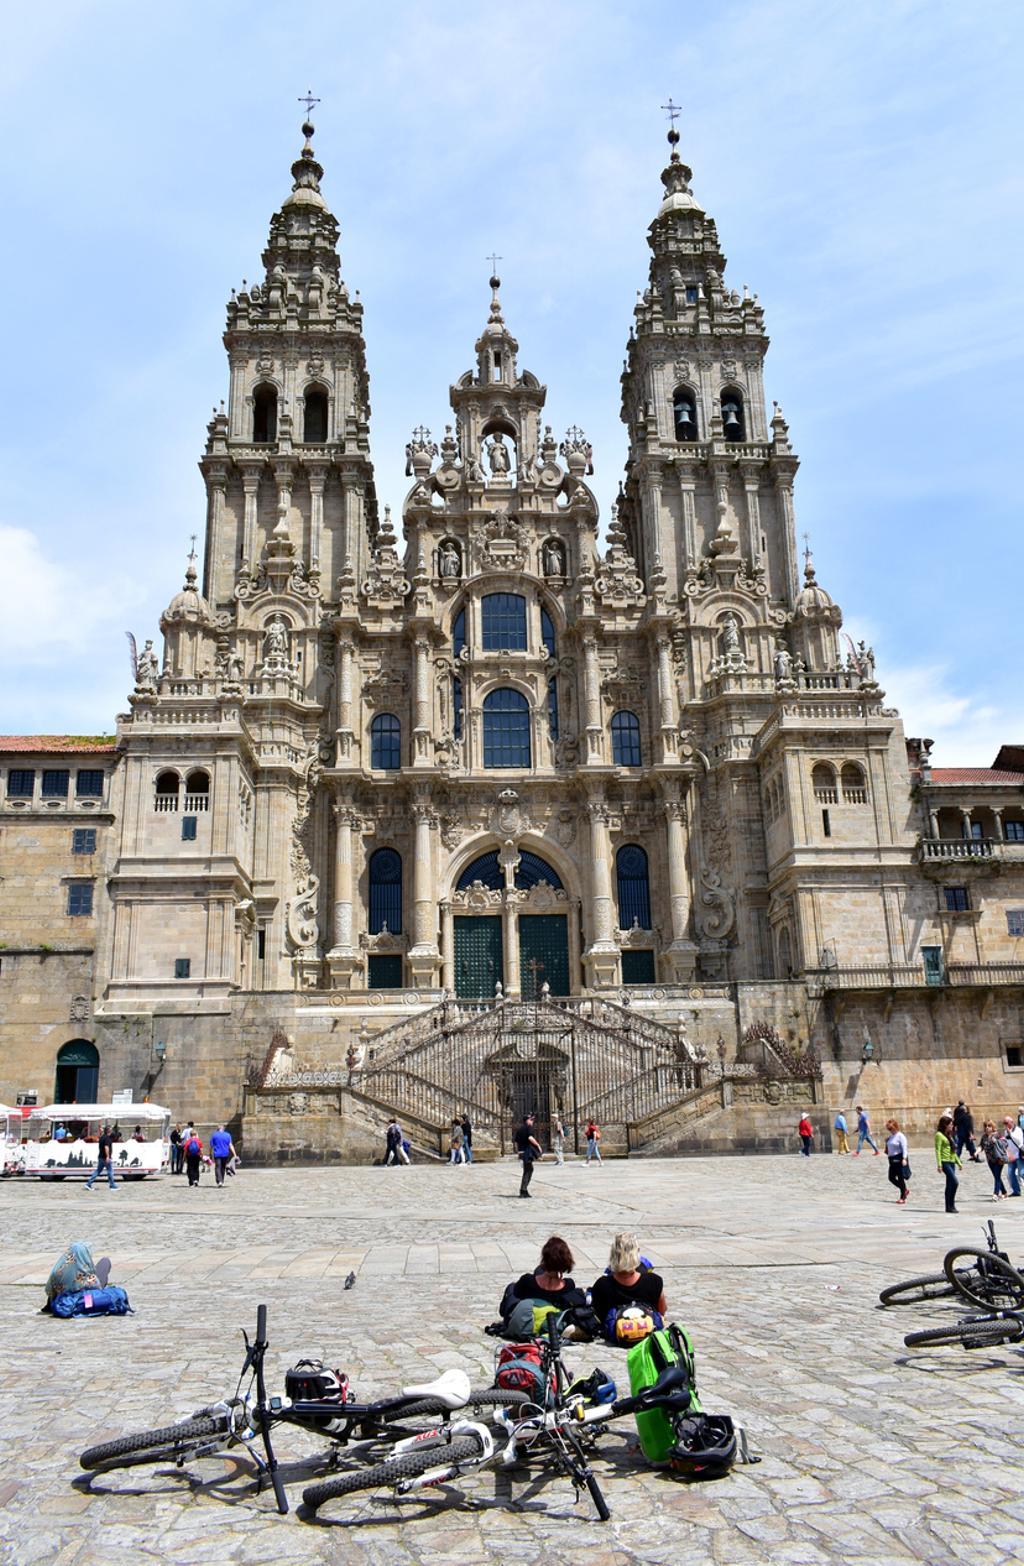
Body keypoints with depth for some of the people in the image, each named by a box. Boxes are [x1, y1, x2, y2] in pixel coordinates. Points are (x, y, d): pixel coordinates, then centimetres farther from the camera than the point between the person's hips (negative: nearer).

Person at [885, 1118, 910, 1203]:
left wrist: (904, 1158, -26)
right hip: (892, 1159, 9)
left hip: (899, 1159, -9)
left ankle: (902, 1198, 6)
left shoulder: (900, 1136, -10)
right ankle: (904, 1190, 27)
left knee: (900, 1178, -2)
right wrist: (887, 1142, 9)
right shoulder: (891, 1136, 14)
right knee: (891, 1177, 9)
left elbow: (904, 1148, -17)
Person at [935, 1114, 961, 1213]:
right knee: (955, 1181, -18)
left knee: (950, 1185, 8)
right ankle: (951, 1205, -12)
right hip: (945, 1162, -9)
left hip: (951, 1162, 9)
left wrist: (958, 1162, 23)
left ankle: (949, 1206, 10)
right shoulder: (939, 1135, -7)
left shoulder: (949, 1135, 19)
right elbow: (938, 1150, -13)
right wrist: (939, 1164, -19)